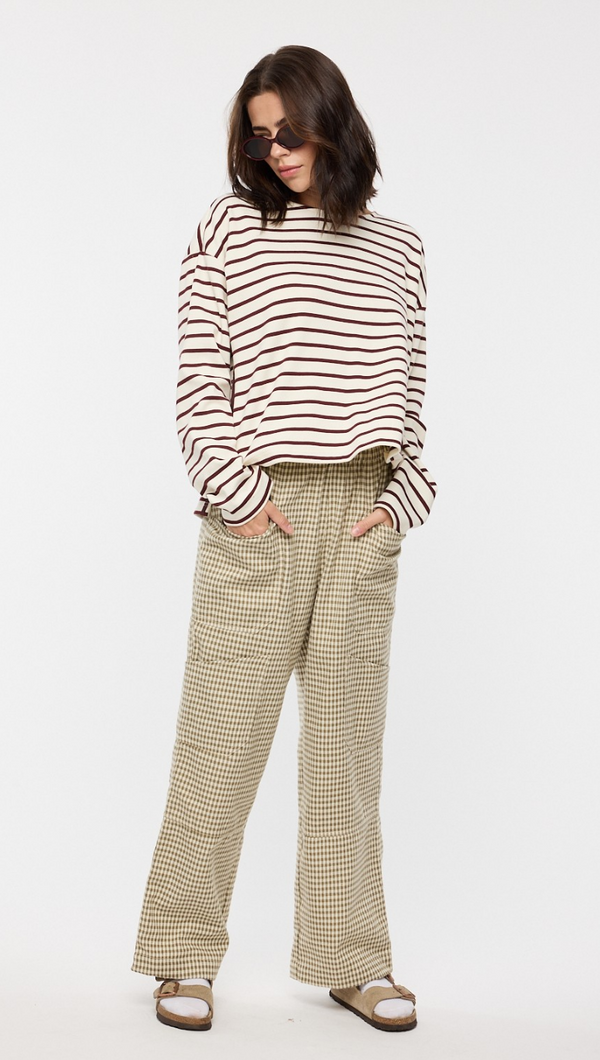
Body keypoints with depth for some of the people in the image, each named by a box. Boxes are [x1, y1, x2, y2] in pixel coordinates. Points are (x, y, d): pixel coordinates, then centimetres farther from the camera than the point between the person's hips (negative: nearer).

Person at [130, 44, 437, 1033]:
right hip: (259, 509, -3)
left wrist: (404, 497, 2)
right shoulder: (231, 228, 5)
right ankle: (185, 956, 11)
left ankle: (352, 958, 16)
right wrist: (234, 492, -8)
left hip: (363, 520, 3)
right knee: (223, 725, -1)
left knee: (348, 730, 7)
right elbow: (200, 377, 0)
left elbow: (409, 386, 14)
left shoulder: (399, 248, 13)